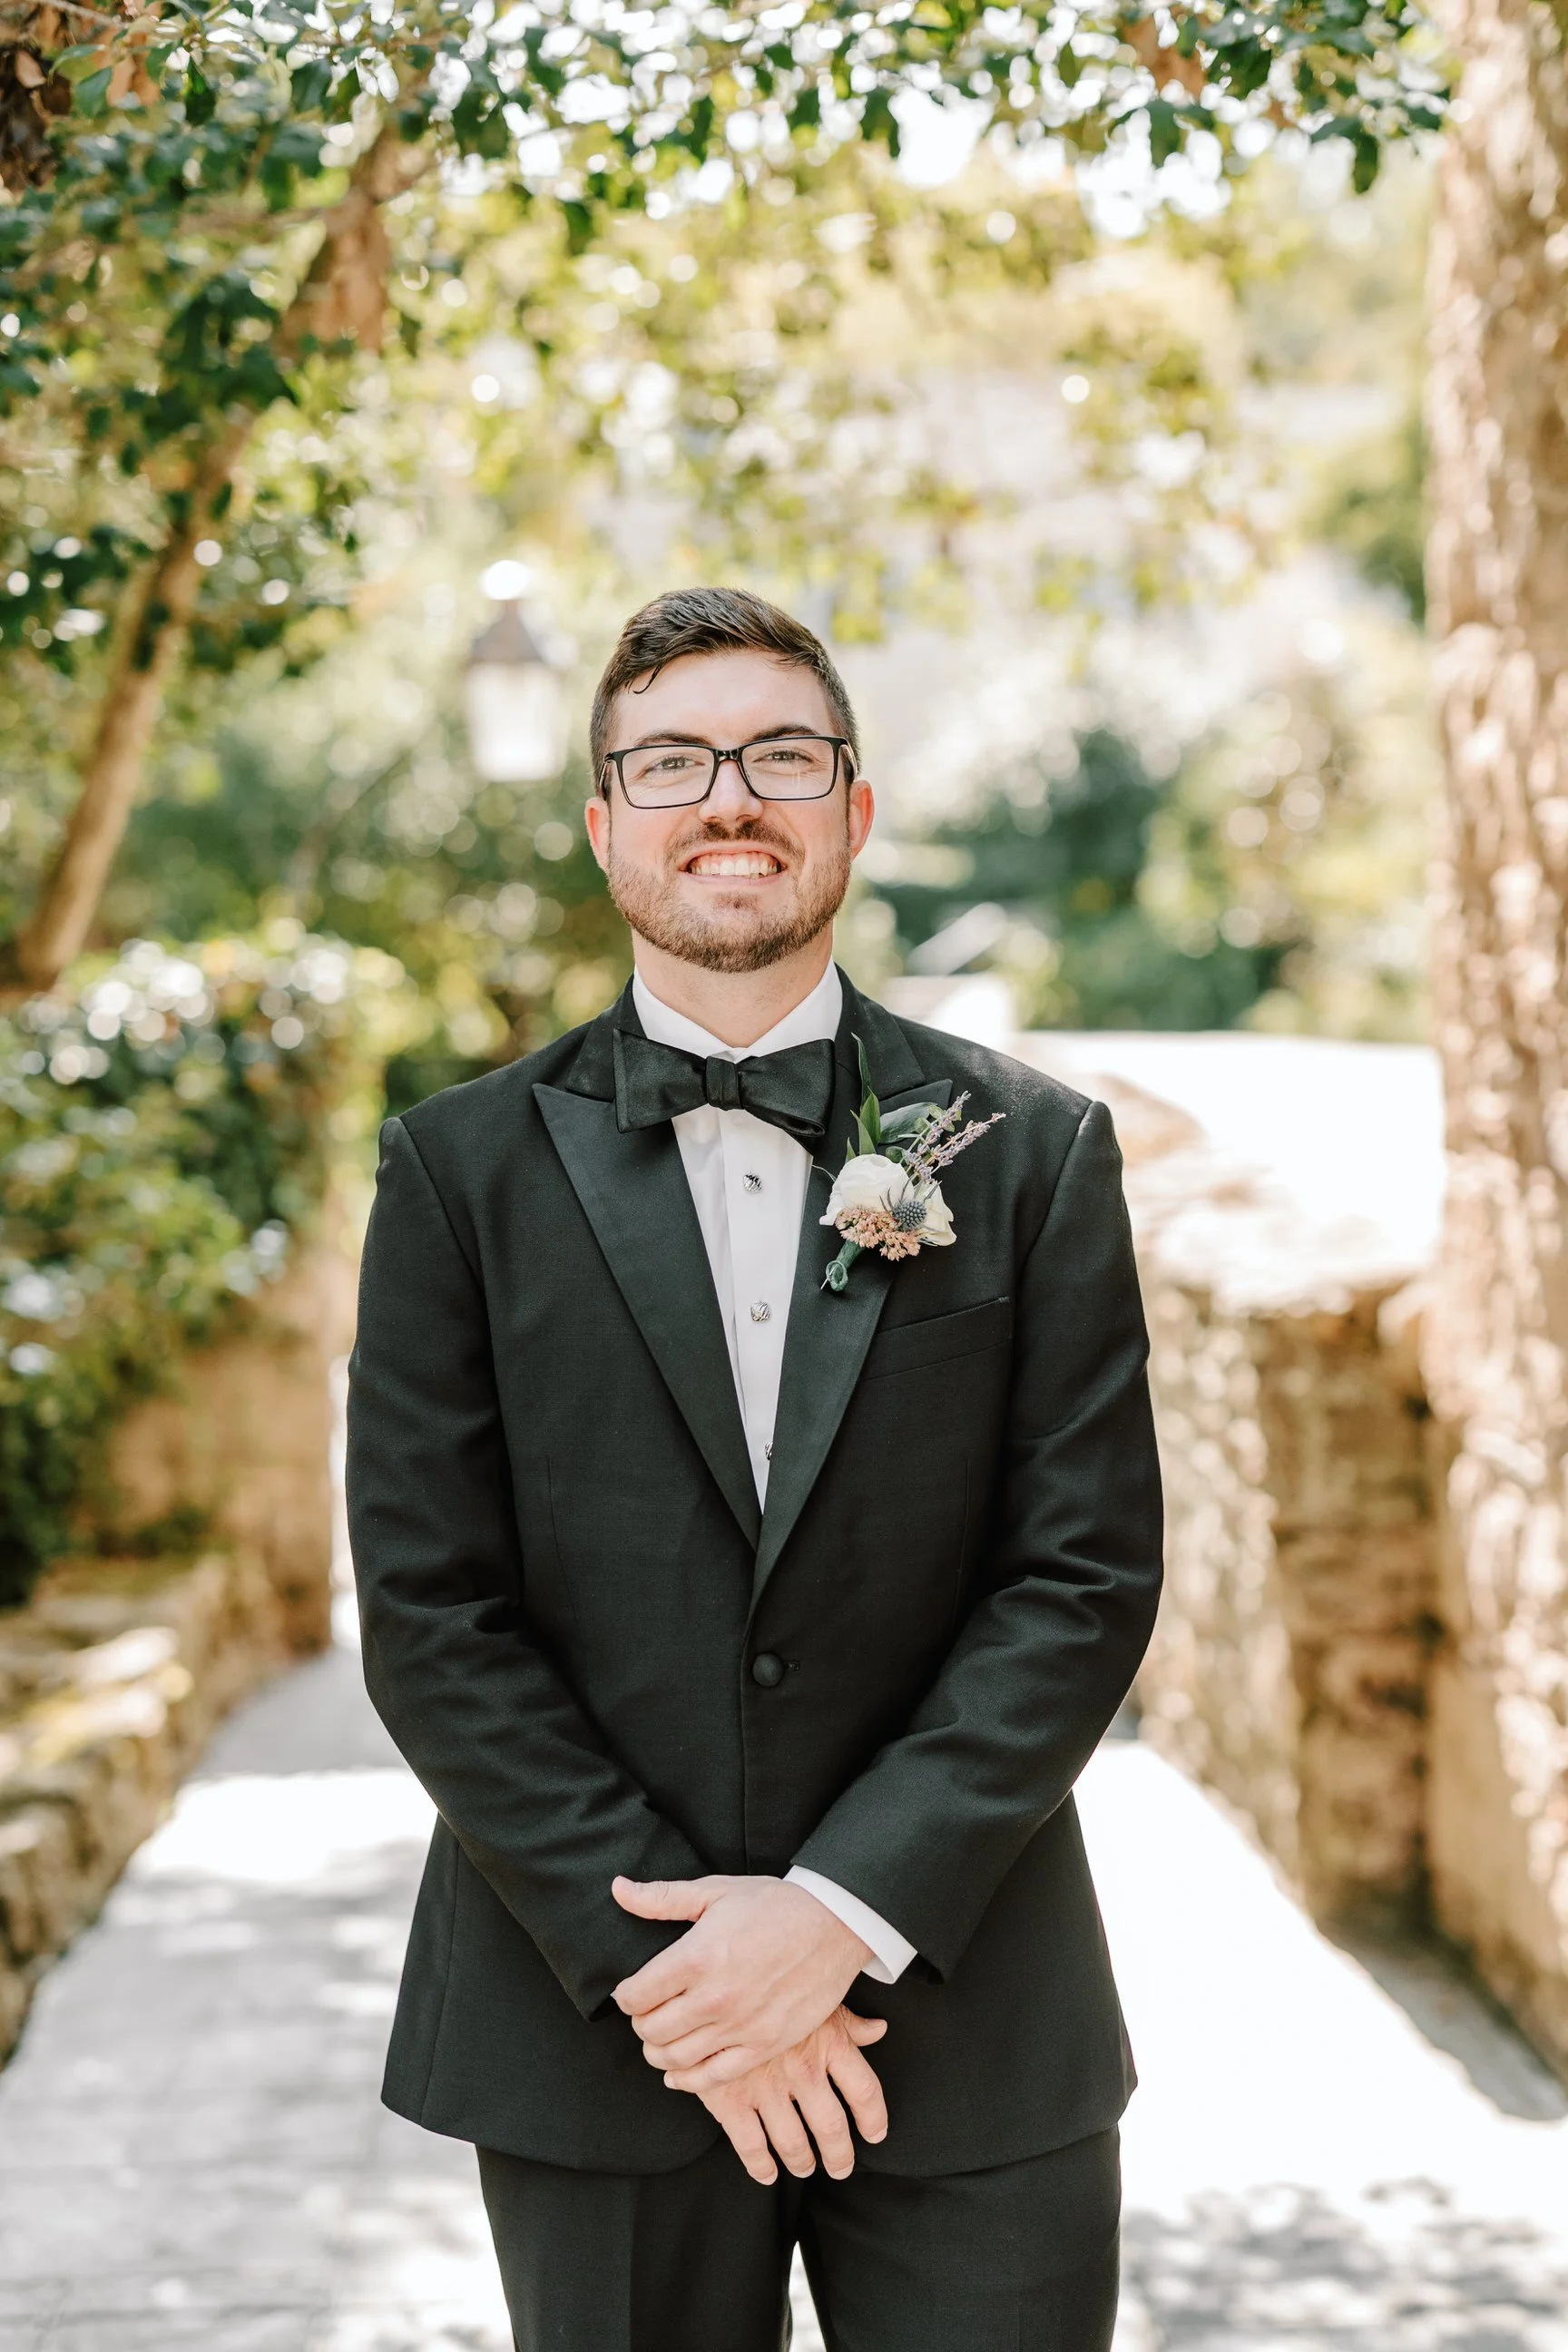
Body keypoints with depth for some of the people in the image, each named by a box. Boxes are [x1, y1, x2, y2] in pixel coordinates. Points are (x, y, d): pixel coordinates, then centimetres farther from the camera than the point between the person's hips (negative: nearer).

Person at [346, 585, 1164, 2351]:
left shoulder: (1033, 1154, 3)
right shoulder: (465, 1169, 2)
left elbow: (1088, 1577, -3)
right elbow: (429, 1613, -3)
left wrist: (845, 1912, -12)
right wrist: (655, 1956, -11)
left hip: (967, 2021, 1)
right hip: (596, 2030, 0)